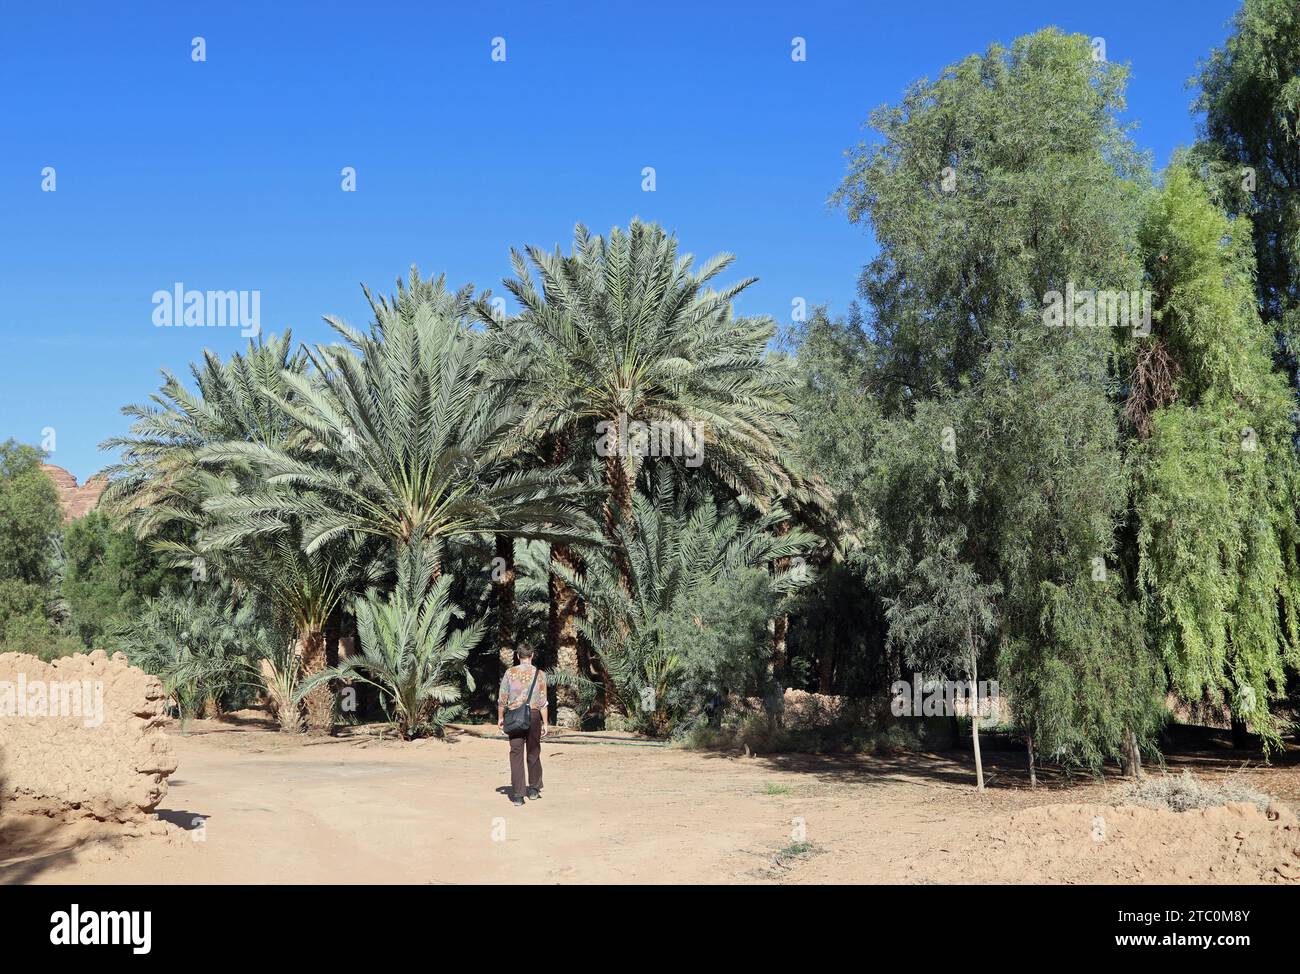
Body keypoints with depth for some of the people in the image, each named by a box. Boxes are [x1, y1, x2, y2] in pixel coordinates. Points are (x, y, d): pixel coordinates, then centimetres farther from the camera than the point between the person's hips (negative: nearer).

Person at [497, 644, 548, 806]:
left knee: (516, 754, 2)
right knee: (533, 753, 15)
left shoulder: (510, 673, -2)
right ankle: (534, 789, 25)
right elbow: (543, 702, -3)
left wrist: (500, 718, 11)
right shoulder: (539, 674, -1)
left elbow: (502, 699, 0)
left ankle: (517, 794, -2)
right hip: (534, 715, 0)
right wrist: (545, 723, 2)